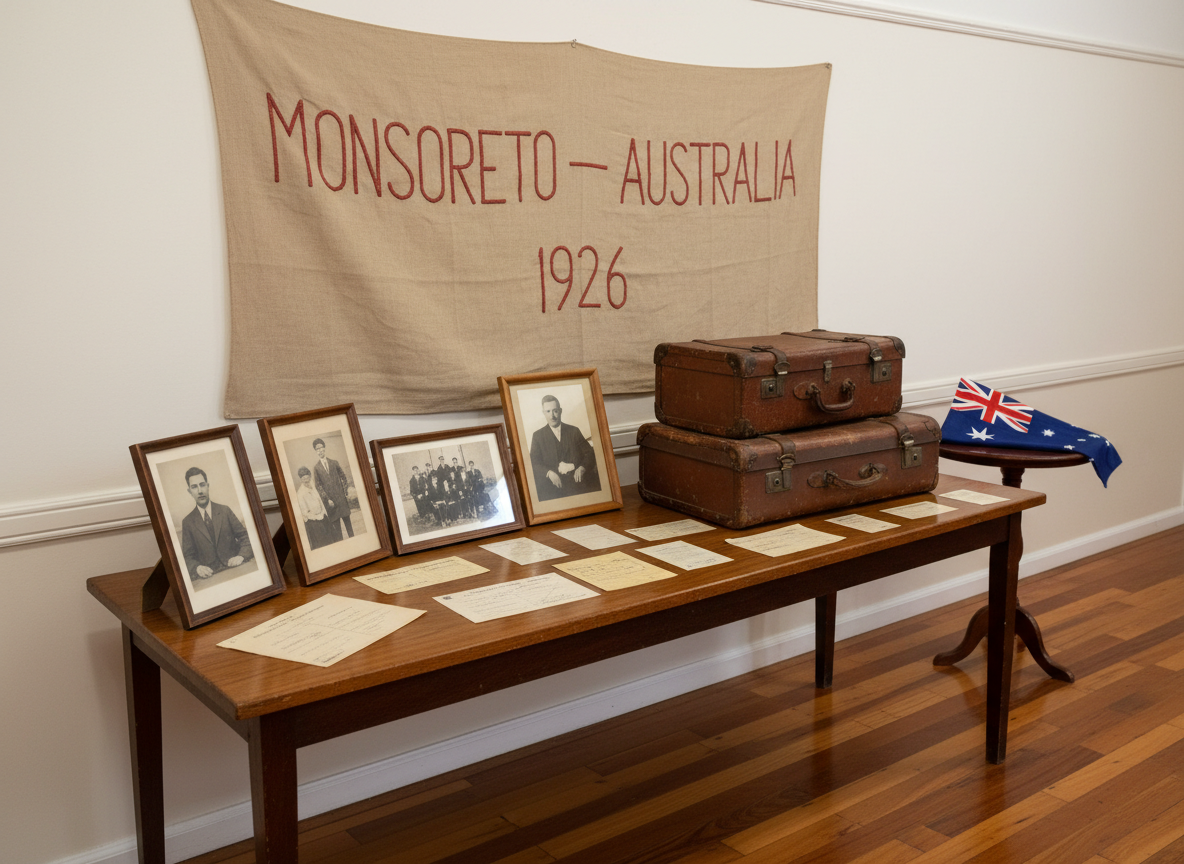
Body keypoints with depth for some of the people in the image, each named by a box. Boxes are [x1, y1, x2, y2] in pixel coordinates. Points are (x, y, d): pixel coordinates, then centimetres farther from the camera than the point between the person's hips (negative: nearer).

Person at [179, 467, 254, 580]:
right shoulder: (187, 522, 8)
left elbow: (245, 537, 6)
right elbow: (188, 556, 7)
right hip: (210, 578, 3)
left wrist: (241, 556, -15)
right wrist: (197, 567, -16)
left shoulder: (225, 511, 8)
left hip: (234, 570, -3)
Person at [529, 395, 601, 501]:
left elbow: (589, 454, 12)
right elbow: (534, 463, 5)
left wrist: (582, 468, -10)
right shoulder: (538, 436, 13)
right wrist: (549, 473, -16)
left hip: (577, 479, 1)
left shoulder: (574, 431, 16)